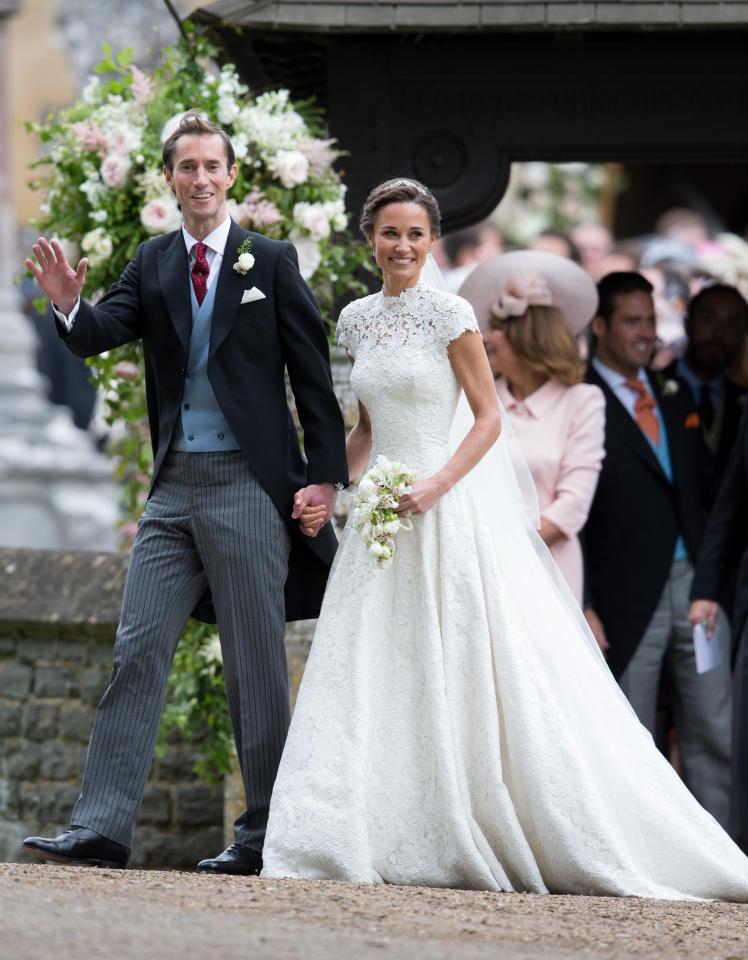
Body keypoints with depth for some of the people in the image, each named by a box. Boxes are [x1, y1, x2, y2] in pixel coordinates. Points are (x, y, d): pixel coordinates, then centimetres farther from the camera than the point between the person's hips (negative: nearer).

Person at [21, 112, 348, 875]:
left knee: (255, 664, 1)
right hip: (174, 489, 4)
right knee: (137, 652, -2)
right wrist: (68, 306, -26)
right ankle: (101, 828, -4)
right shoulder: (153, 265, 10)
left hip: (248, 487, -4)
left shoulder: (271, 262, 0)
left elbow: (312, 376, -1)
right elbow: (101, 334, -4)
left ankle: (264, 834, 7)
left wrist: (326, 475, -6)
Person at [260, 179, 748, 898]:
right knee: (373, 677, 2)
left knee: (470, 675, -6)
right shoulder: (357, 321, 11)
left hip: (449, 511, -6)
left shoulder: (448, 314, -7)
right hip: (381, 515, 6)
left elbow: (488, 418, -6)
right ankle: (383, 842, 6)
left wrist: (437, 484, -19)